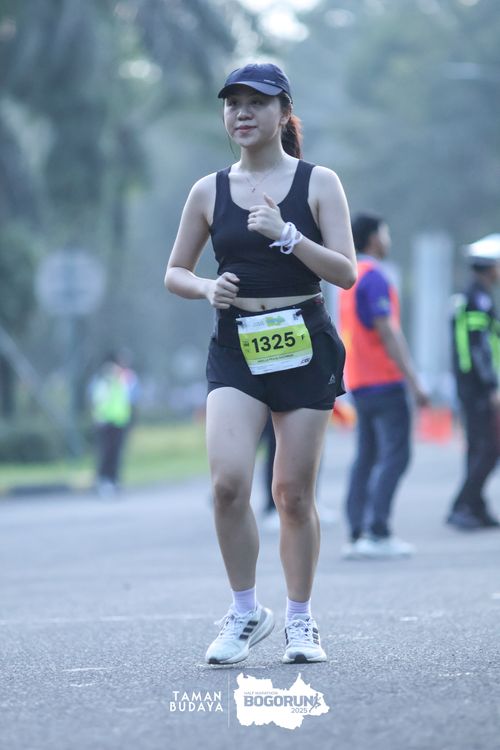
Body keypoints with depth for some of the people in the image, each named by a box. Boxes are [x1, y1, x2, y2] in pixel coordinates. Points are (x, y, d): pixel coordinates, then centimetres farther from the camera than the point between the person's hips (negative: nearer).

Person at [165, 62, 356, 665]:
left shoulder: (318, 183, 1)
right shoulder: (210, 191, 7)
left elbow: (346, 272, -6)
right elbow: (174, 273, 15)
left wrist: (286, 234, -18)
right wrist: (208, 288, -6)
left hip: (304, 346, -1)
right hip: (235, 350, 1)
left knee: (293, 492, 1)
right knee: (228, 482, -16)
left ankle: (299, 620, 17)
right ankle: (246, 613, 0)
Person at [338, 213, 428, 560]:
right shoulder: (374, 277, -12)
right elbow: (389, 333, -18)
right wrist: (414, 382, -17)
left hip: (360, 383, 9)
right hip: (384, 381, -9)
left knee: (367, 458, 8)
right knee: (395, 456, -9)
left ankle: (357, 535, 4)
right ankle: (377, 533, -15)